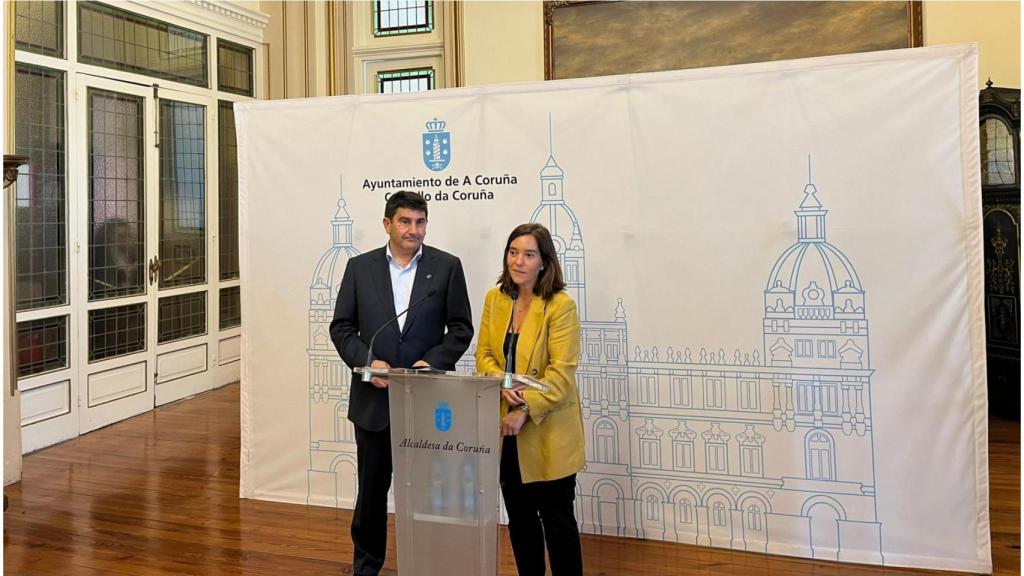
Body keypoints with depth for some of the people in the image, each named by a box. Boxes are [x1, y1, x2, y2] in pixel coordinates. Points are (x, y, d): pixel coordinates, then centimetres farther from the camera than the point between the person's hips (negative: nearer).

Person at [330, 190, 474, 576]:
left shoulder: (447, 266, 0)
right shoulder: (360, 267, 3)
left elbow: (461, 327, 0)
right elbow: (341, 327, 4)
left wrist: (433, 361, -14)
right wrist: (366, 361, -12)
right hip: (374, 398, 1)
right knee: (371, 487, 13)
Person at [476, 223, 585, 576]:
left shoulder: (561, 306, -13)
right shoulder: (494, 299, 5)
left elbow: (561, 372, -17)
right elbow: (484, 354, 5)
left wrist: (525, 410, -22)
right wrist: (501, 383, -14)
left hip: (547, 433, -5)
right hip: (507, 431, 6)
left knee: (556, 519, 5)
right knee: (519, 517, 16)